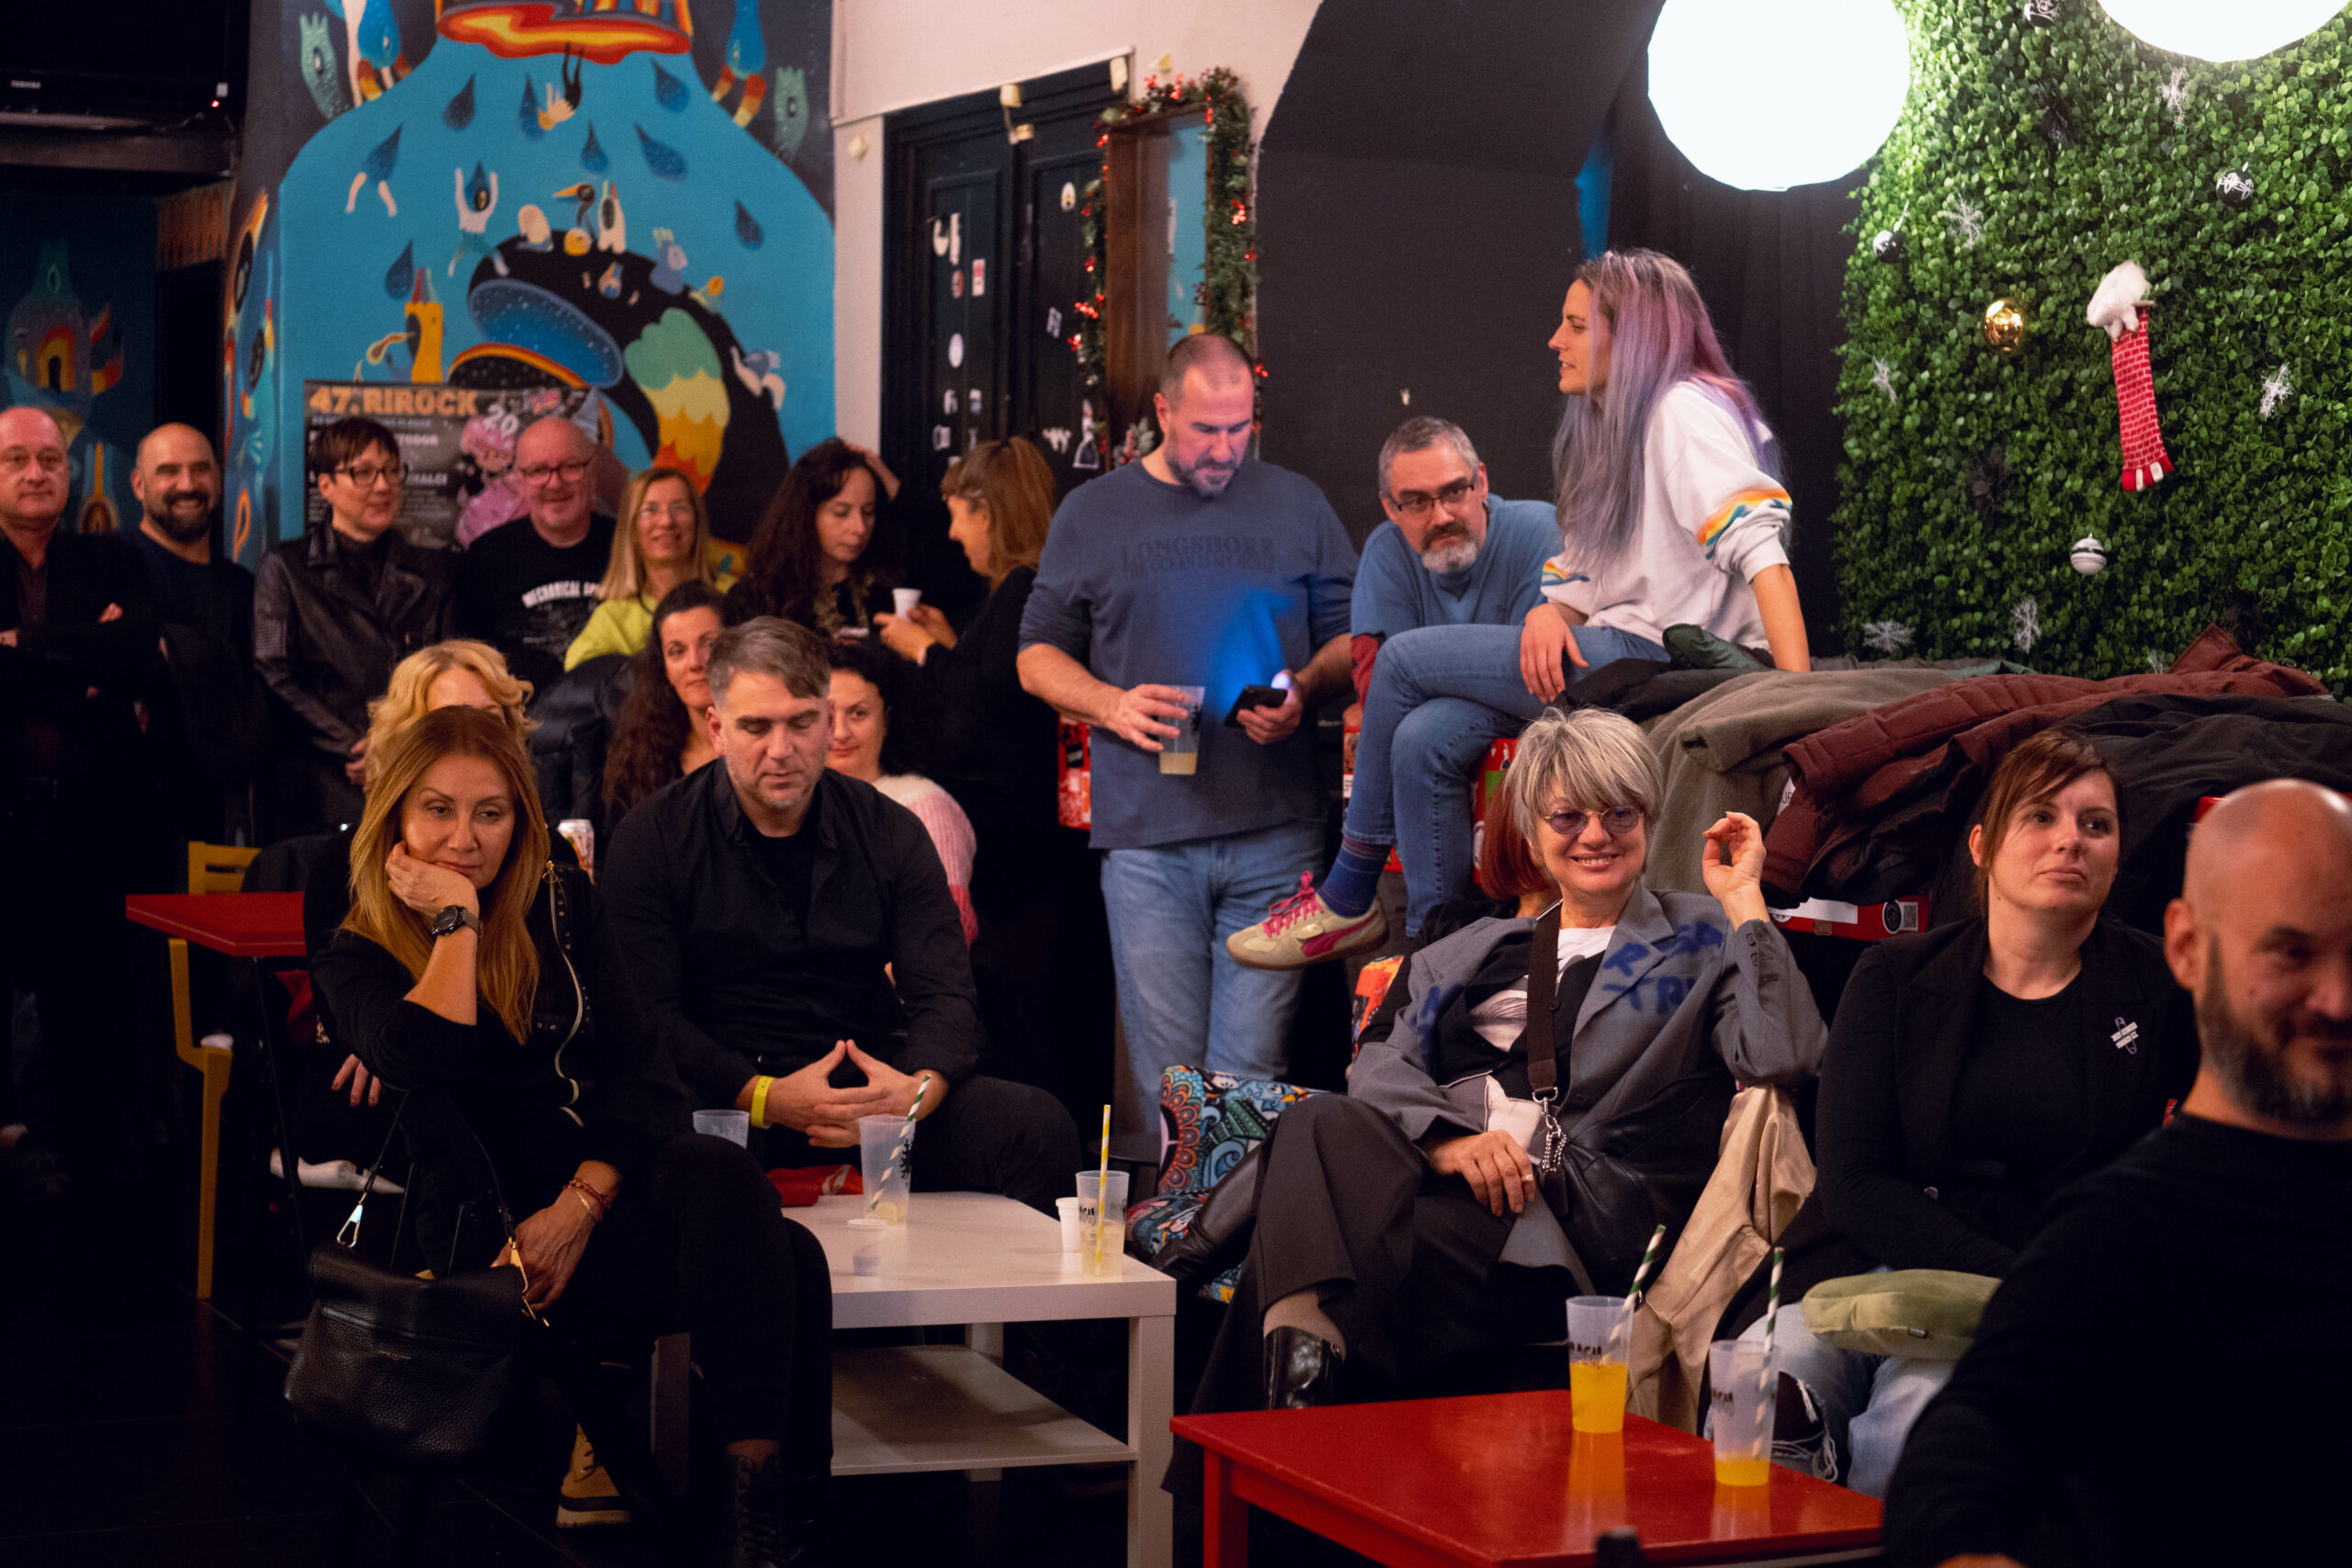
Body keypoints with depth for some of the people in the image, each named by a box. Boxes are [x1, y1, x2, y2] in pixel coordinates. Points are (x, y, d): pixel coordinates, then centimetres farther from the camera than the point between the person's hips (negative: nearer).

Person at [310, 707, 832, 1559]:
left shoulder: (564, 904, 16)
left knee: (723, 1176, -34)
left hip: (613, 1168, 4)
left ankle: (773, 1509, -37)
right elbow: (432, 1063, -17)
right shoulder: (354, 960, 7)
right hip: (495, 1222, -4)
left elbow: (644, 1073, 7)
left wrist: (580, 1203, -8)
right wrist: (456, 921, -6)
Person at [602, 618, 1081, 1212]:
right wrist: (767, 1098, -22)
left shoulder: (890, 833, 10)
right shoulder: (651, 840, 1)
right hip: (723, 1097, -3)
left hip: (868, 1090, 3)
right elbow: (649, 1015, -7)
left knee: (1041, 1127, -21)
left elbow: (945, 997, 4)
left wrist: (916, 1090, -20)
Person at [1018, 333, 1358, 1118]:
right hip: (1146, 836, 0)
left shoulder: (1296, 505, 13)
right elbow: (1038, 655, 13)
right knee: (1165, 1075, -2)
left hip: (1274, 829, 0)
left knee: (1252, 1071, -3)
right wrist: (1111, 705, -6)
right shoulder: (1092, 513, 11)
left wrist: (1303, 691, -6)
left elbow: (1349, 633, 15)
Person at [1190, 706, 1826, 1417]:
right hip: (1435, 1168, 4)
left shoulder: (1700, 943, 17)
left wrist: (1743, 897, 1)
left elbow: (1783, 1057, -3)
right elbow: (1384, 1064, 12)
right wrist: (1448, 1139, -10)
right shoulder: (1472, 951, 29)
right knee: (1318, 1125, -35)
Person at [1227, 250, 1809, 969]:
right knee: (1426, 736, -11)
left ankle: (1348, 901, 5)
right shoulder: (1604, 426, 22)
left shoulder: (1684, 410, -9)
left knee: (1405, 659, -7)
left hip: (1658, 658, -9)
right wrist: (1550, 612, -6)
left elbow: (1758, 544, -21)